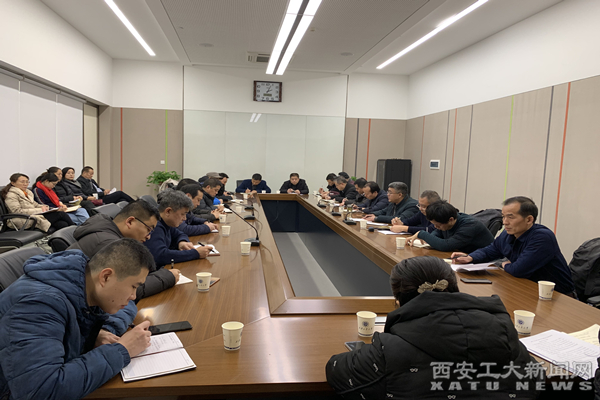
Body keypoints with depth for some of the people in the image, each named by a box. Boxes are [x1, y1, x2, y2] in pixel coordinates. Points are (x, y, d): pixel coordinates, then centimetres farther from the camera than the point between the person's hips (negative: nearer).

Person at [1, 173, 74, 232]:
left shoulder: (27, 192, 21)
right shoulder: (11, 195, -5)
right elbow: (17, 211, -16)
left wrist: (43, 206, -1)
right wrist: (39, 210, -18)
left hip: (36, 216, 9)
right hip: (27, 221, -8)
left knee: (63, 224, -18)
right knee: (61, 214, -20)